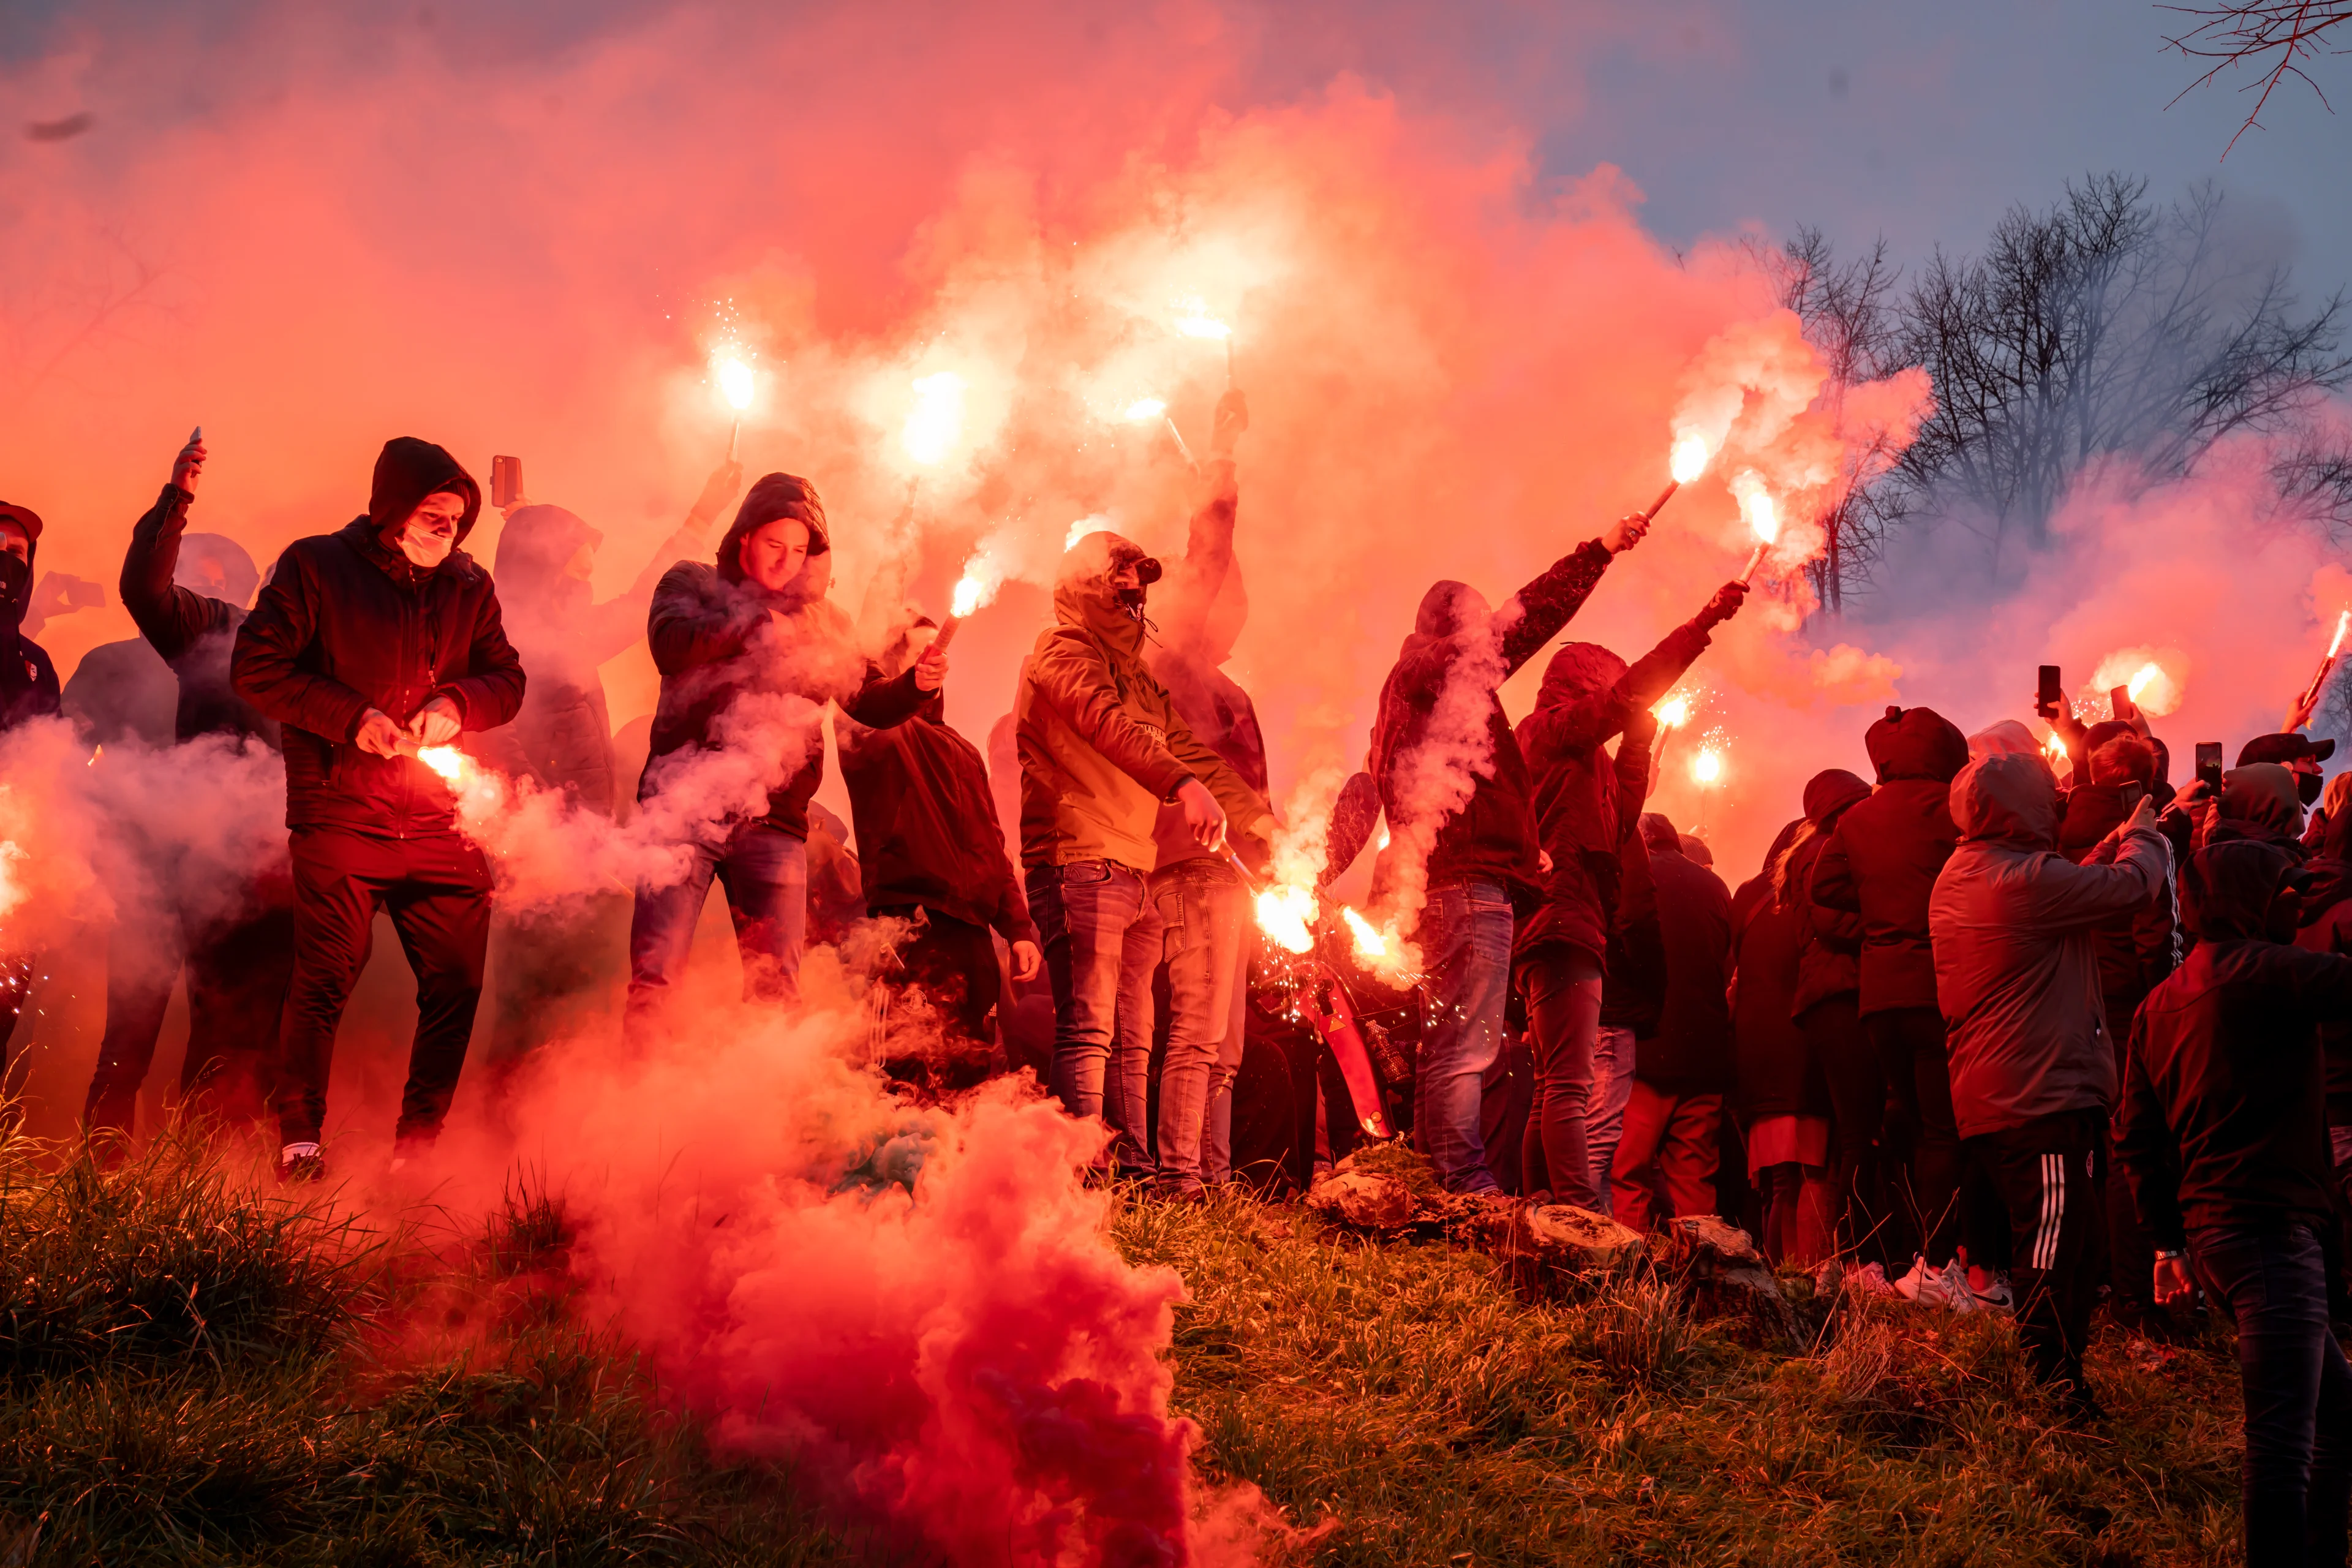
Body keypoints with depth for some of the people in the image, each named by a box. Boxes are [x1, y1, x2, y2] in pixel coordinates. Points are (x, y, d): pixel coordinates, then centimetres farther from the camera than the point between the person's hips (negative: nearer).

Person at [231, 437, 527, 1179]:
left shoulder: (468, 585, 11)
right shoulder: (315, 567, -1)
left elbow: (507, 679, 12)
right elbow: (256, 669, -5)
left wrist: (457, 704, -10)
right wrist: (351, 717, -14)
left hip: (439, 823, 4)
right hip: (340, 815, -4)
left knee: (457, 982, 1)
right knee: (326, 979, -7)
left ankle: (420, 1144, 13)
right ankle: (300, 1144, 4)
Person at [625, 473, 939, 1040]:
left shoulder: (821, 621, 17)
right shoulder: (692, 585, 9)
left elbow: (871, 702, 13)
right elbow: (671, 646, -11)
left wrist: (915, 685, -9)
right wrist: (767, 624, -16)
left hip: (773, 823, 3)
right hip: (685, 807, -2)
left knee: (777, 990, 0)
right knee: (656, 978, -9)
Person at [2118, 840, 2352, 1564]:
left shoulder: (2161, 1002, 16)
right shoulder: (2265, 972, -9)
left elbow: (2138, 1139, 18)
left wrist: (2169, 1238, 22)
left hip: (2211, 1232, 10)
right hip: (2271, 1229, -10)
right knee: (2283, 1439, -15)